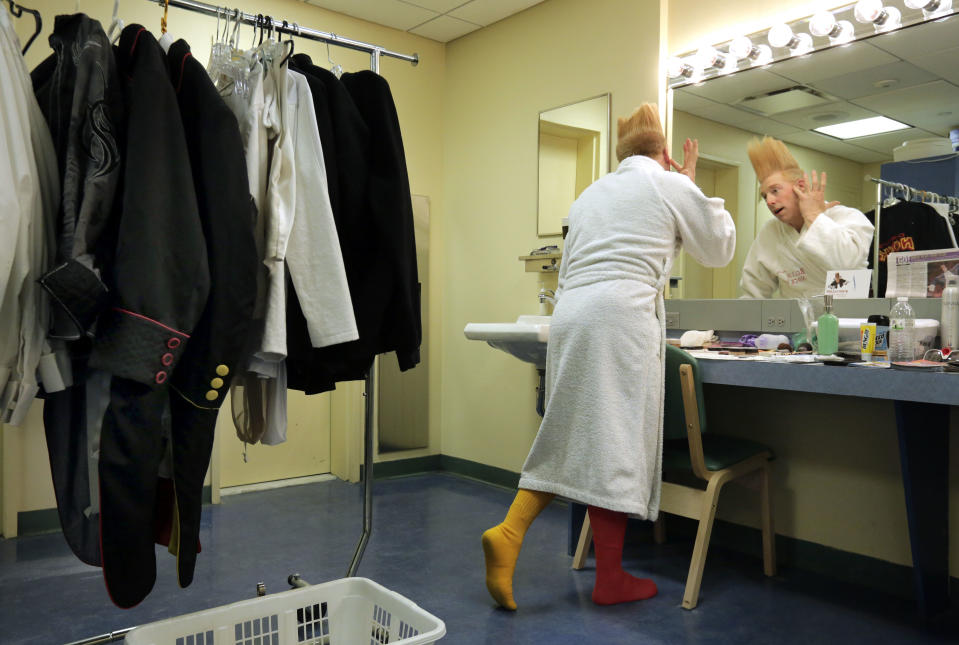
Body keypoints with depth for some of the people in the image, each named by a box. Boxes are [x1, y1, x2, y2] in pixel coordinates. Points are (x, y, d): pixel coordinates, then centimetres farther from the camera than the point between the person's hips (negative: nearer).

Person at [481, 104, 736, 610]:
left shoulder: (589, 193, 25)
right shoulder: (671, 186, 9)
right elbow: (720, 249, 19)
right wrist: (692, 185, 25)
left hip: (568, 316, 6)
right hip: (621, 320, -6)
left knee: (573, 438, 12)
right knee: (615, 443, -2)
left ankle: (508, 532, 2)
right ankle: (610, 580, 8)